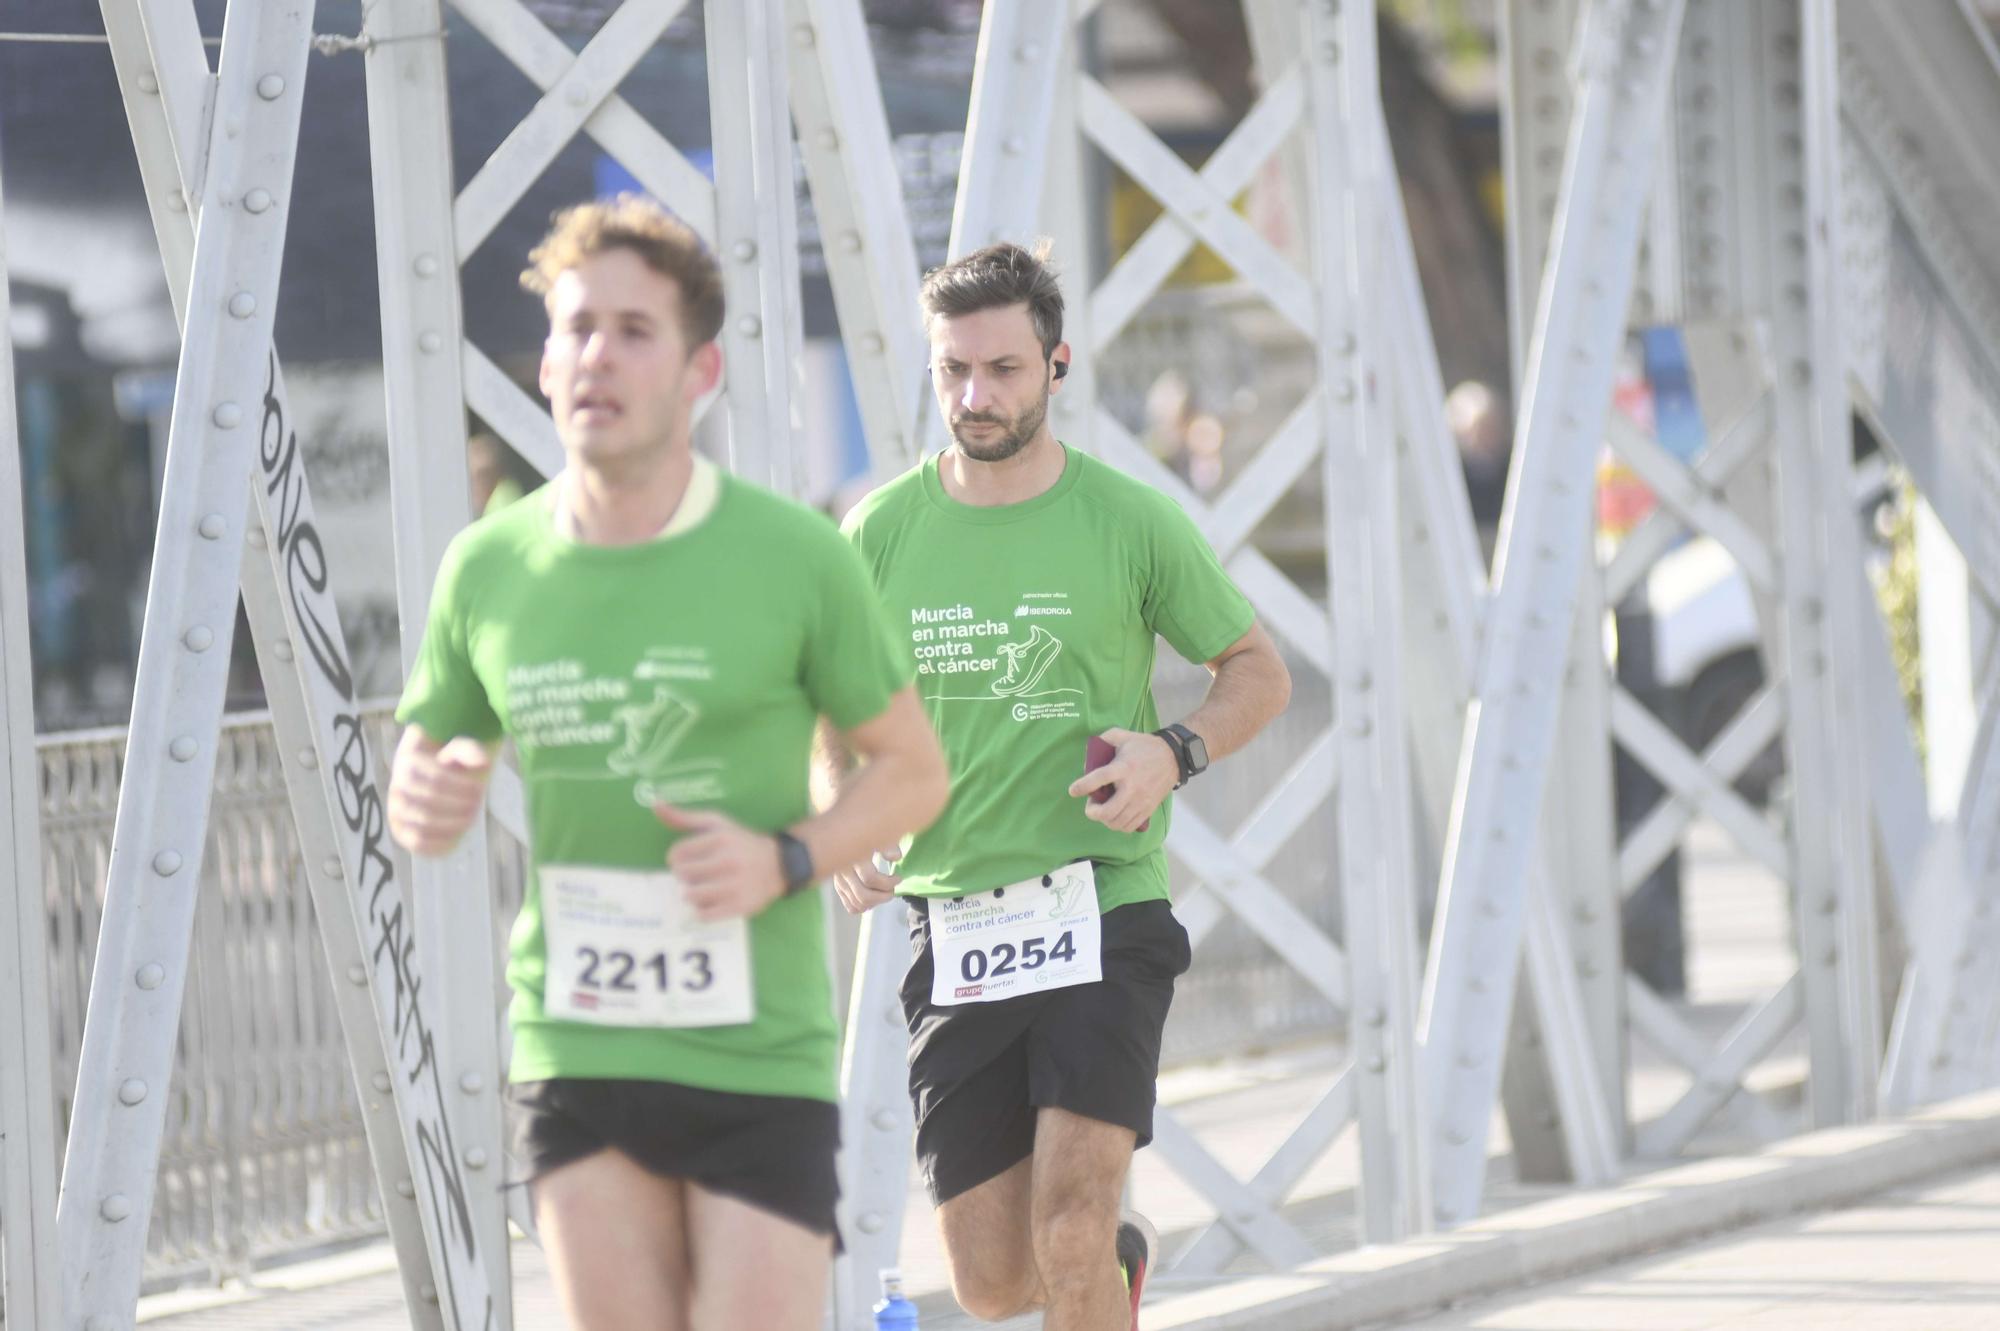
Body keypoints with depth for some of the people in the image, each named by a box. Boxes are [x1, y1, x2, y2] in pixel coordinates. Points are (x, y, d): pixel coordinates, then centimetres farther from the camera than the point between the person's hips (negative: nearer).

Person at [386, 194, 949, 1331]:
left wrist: (786, 859, -14)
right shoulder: (489, 567, 4)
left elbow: (914, 771, 4)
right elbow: (434, 761, 17)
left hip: (759, 1056, -3)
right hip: (575, 1054, 3)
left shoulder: (797, 557, -5)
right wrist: (423, 803, -7)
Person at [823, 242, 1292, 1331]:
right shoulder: (882, 533, 4)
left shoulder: (1131, 522, -1)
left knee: (1068, 1239, -17)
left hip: (1104, 915, -3)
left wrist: (1174, 752, -10)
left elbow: (1257, 671, 9)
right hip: (952, 932, 3)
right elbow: (836, 716, 14)